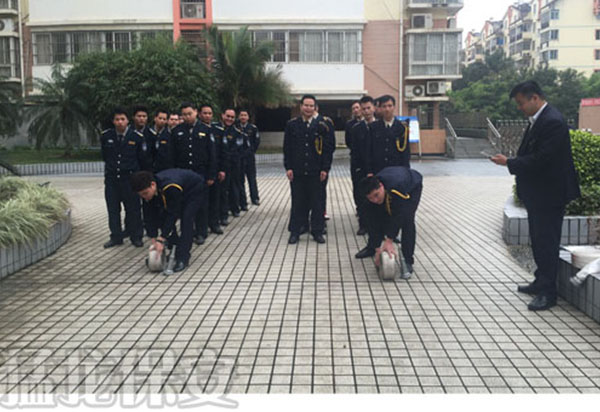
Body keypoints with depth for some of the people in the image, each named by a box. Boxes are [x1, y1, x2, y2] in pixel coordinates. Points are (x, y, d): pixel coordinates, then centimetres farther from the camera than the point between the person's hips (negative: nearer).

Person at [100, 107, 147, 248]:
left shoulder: (137, 137, -7)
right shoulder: (106, 136, 0)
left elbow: (142, 158, 3)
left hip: (130, 178, -3)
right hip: (111, 178, 3)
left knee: (133, 209, 4)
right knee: (113, 209, 9)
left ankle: (136, 236, 16)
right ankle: (116, 236, 20)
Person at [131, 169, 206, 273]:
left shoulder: (172, 187, -44)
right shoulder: (148, 191, -22)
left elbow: (173, 214, -39)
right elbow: (151, 216, -15)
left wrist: (161, 239, -38)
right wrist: (153, 239, -20)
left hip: (194, 190, -7)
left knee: (186, 221, -24)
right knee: (163, 218, -5)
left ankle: (183, 258, -21)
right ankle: (172, 252, 6)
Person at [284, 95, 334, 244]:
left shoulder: (321, 126, 3)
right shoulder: (292, 125, 4)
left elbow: (327, 149, 3)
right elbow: (287, 148, 4)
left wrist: (325, 169, -3)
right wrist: (288, 167, -3)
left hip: (315, 171, 0)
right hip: (297, 171, 0)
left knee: (316, 202, 5)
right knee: (297, 202, 6)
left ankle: (317, 231, 16)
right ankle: (295, 231, 15)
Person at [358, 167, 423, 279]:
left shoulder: (397, 186, -48)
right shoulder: (372, 196, -31)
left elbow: (398, 215, -44)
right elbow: (373, 223, -26)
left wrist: (389, 241, -45)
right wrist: (377, 249, -30)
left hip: (412, 186, -4)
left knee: (407, 220, -25)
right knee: (372, 219, -3)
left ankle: (408, 262, -19)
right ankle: (371, 249, 24)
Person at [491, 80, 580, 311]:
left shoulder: (553, 122, -21)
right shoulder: (537, 120, 11)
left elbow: (540, 160, -25)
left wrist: (509, 163, -16)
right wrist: (512, 162, 1)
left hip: (549, 194, -10)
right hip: (537, 193, 10)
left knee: (546, 242, -3)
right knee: (538, 240, 19)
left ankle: (548, 293, 6)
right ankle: (541, 283, 32)